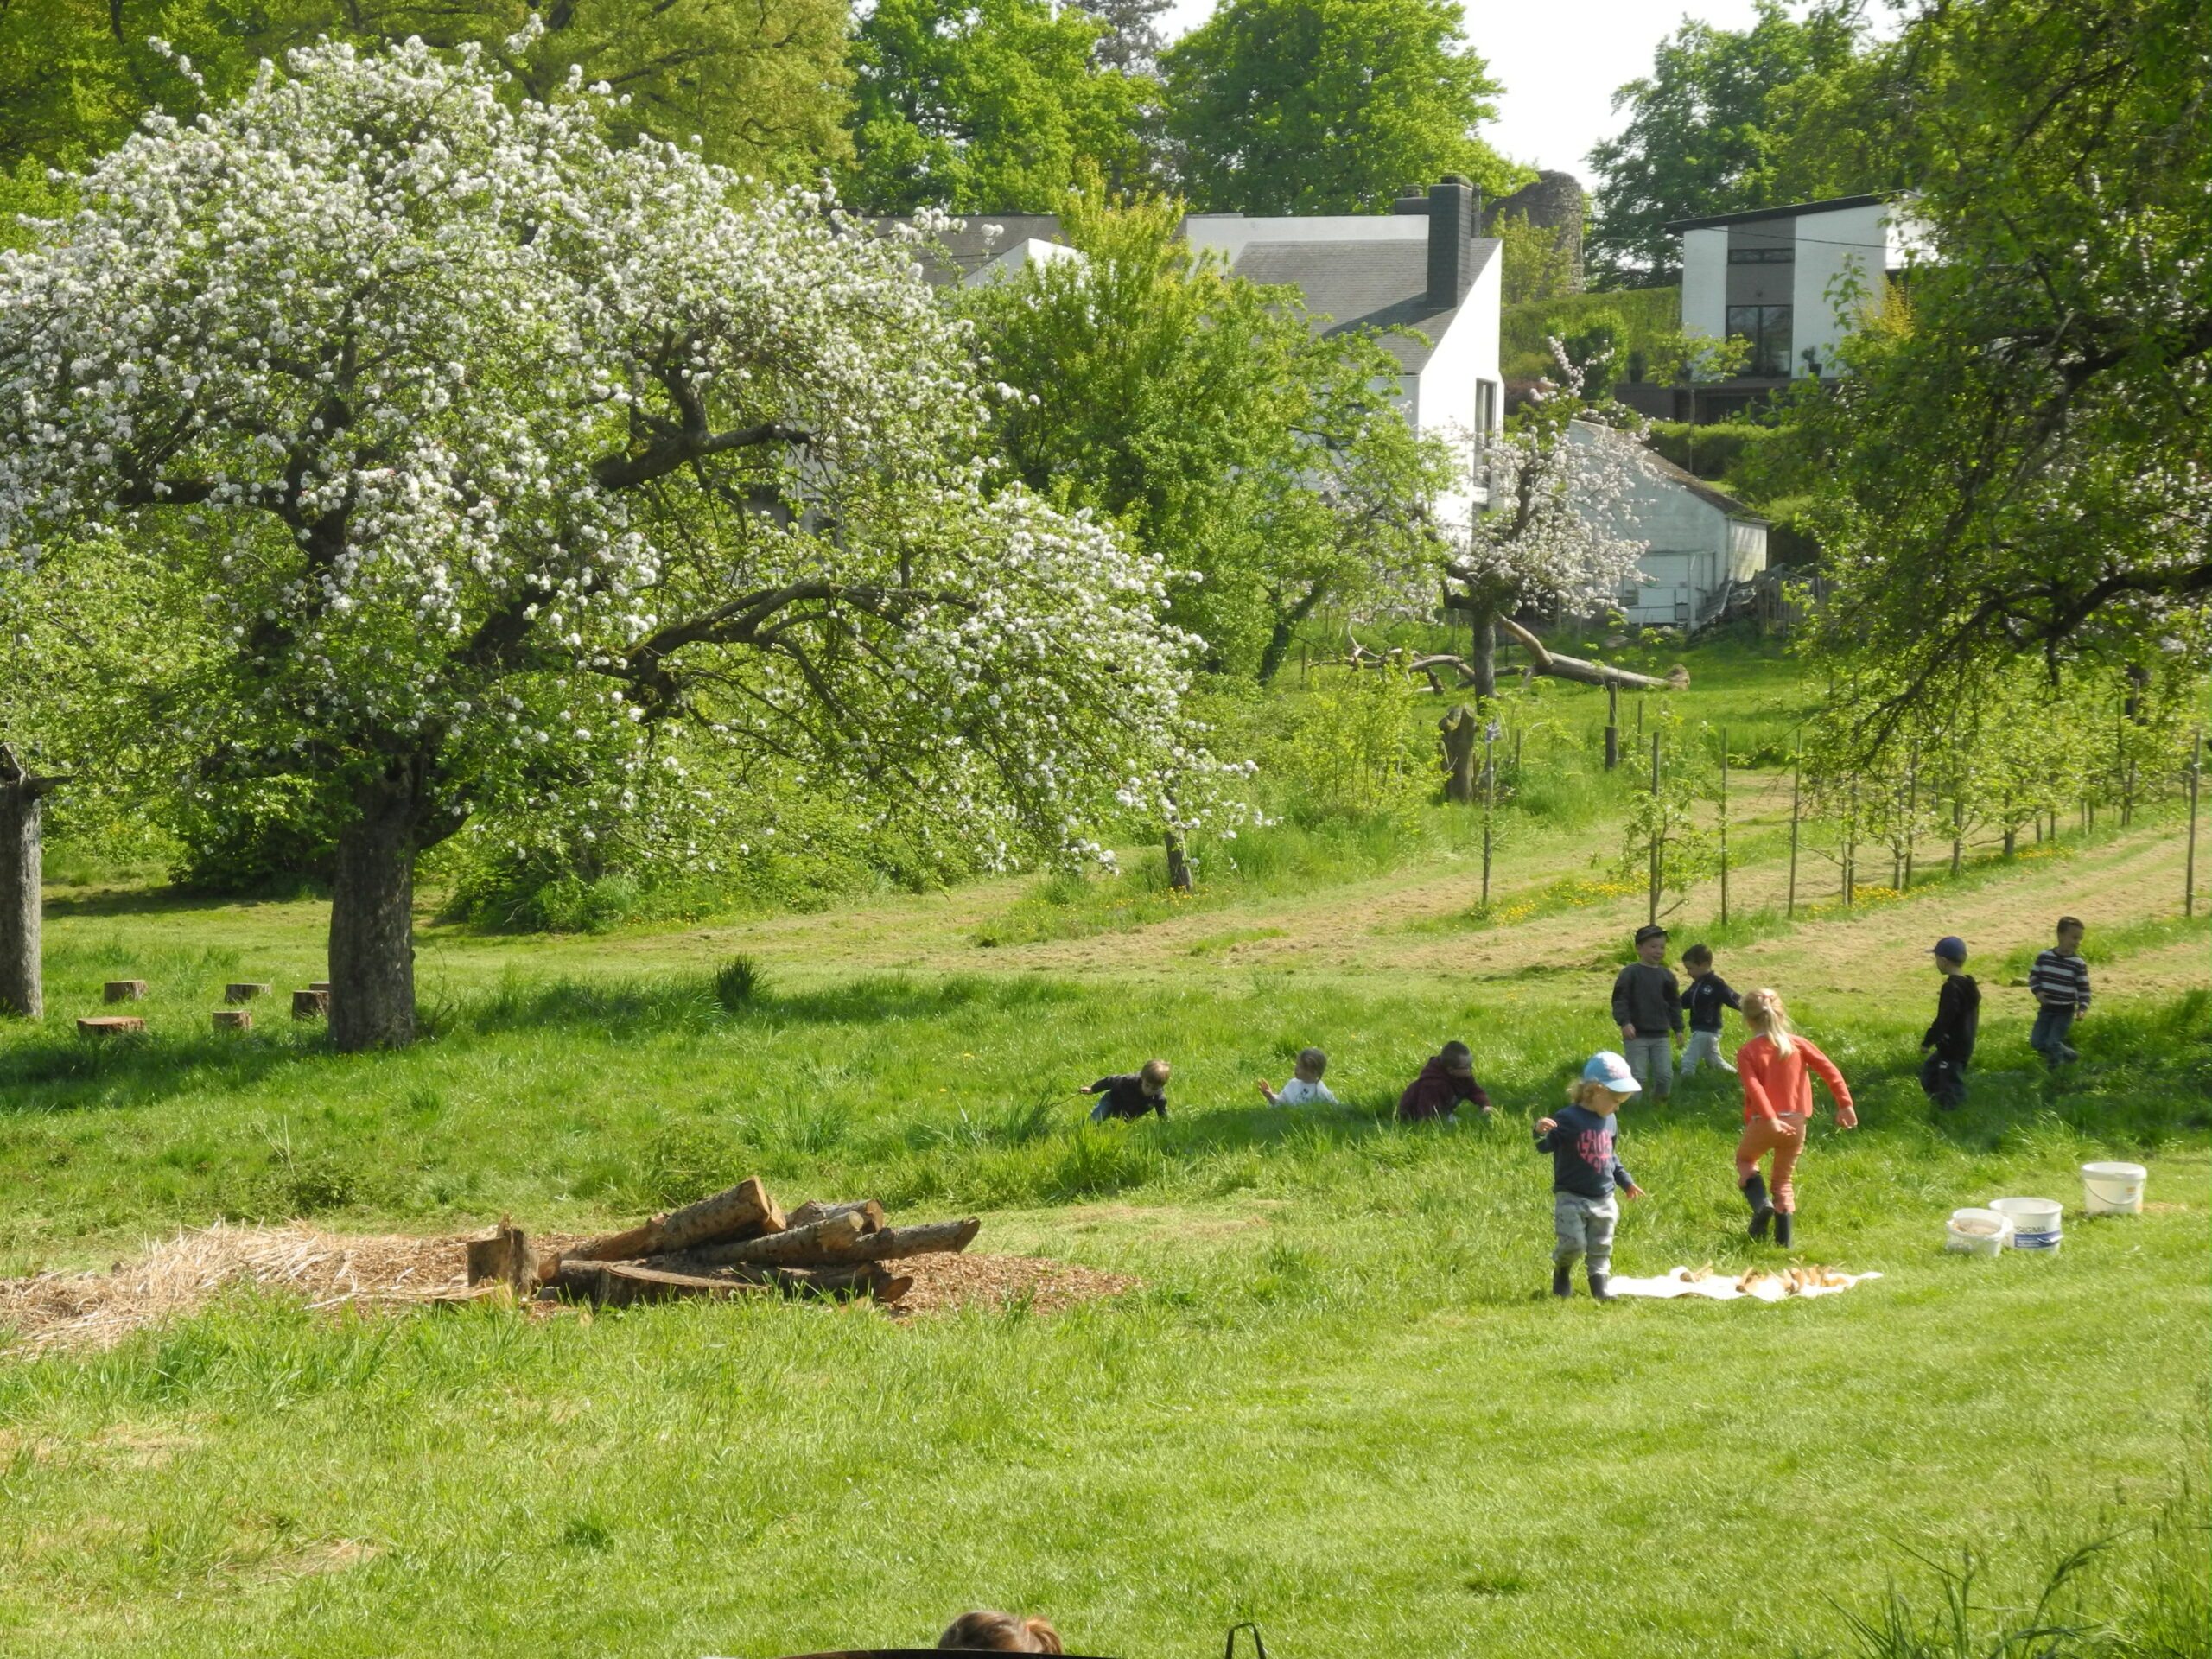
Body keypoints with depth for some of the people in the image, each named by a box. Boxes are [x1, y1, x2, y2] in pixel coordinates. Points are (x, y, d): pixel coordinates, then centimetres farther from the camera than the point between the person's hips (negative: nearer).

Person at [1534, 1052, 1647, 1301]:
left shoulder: (1608, 1121, 10)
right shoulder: (1569, 1120, -14)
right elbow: (1545, 1146, -19)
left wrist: (1625, 1181, 27)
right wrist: (1540, 1132, -41)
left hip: (1604, 1198, 6)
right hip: (1571, 1197, -6)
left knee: (1601, 1248, 7)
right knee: (1573, 1243, -11)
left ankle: (1600, 1286, 15)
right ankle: (1562, 1273, 16)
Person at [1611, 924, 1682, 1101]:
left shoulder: (1666, 976, 10)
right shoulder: (1630, 973, -6)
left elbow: (1675, 1004, 17)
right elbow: (1619, 1000, -10)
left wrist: (1678, 1029, 13)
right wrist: (1624, 1022, -22)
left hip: (1661, 1036, 5)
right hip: (1636, 1035, -5)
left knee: (1665, 1075, 3)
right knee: (1638, 1076, -5)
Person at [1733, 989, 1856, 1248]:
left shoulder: (1747, 1053, -5)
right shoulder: (1797, 1044, 4)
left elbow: (1754, 1087, -20)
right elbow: (1829, 1070, -3)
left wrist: (1770, 1119, -26)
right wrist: (1845, 1104, -2)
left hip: (1763, 1123, -3)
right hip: (1796, 1123, 3)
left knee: (1744, 1159, 26)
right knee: (1784, 1180, 18)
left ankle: (1761, 1204, -1)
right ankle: (1784, 1241, 14)